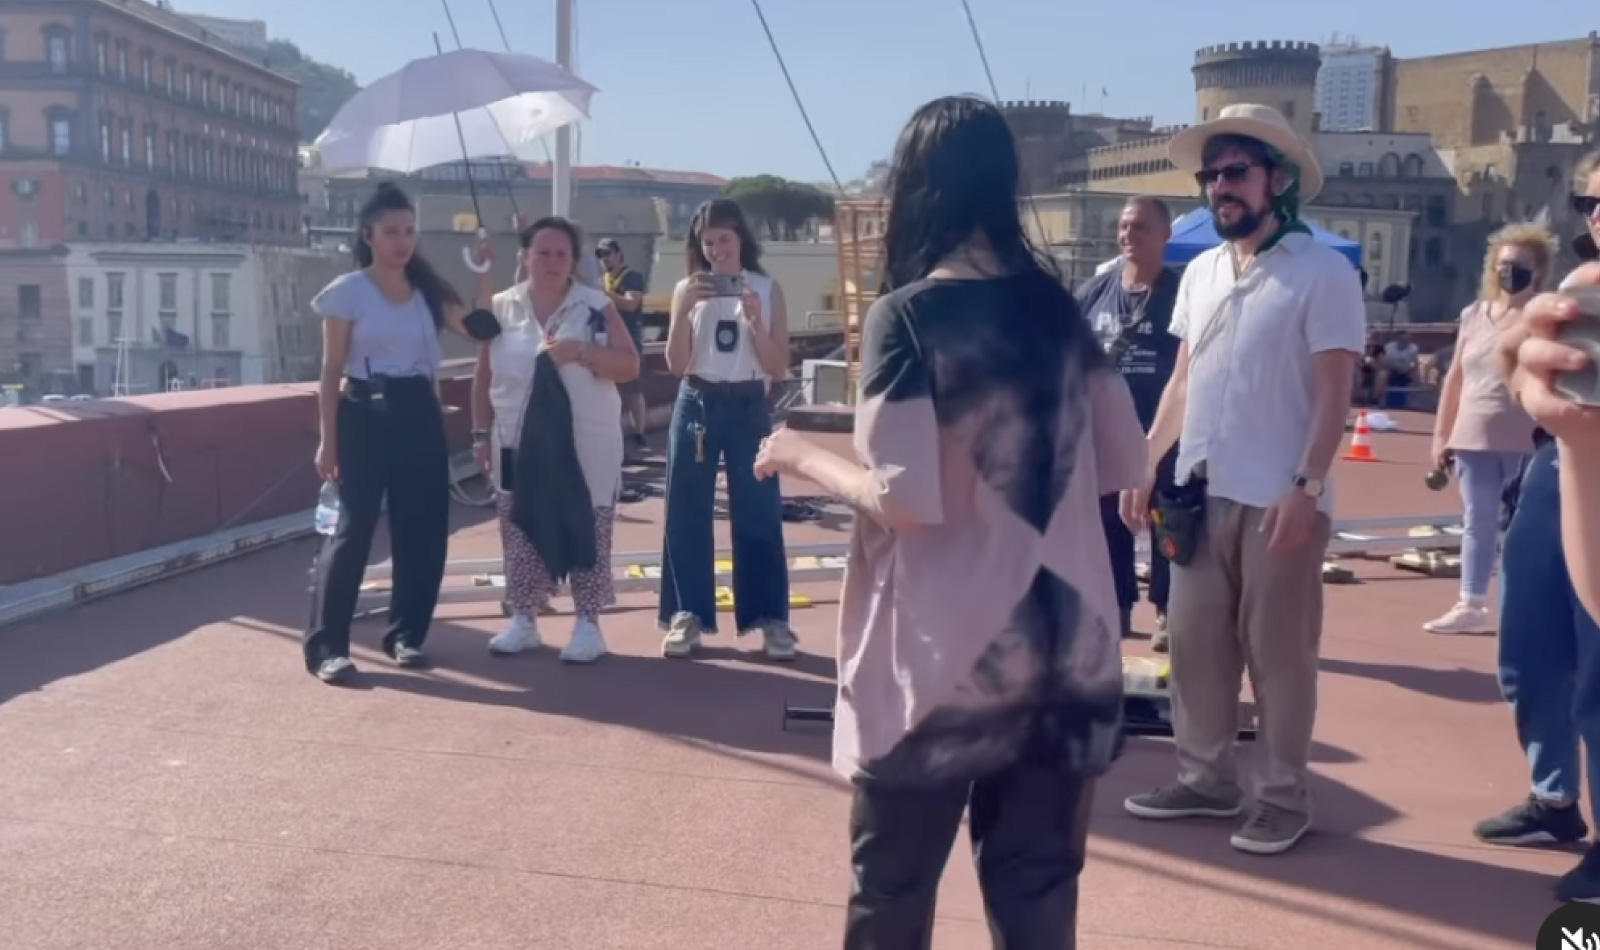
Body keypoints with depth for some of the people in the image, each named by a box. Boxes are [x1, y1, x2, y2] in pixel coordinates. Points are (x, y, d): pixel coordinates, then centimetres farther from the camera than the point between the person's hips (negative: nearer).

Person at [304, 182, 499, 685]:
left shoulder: (427, 289, 9)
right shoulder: (348, 291, -3)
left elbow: (479, 327, -4)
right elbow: (332, 372, -4)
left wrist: (484, 271, -10)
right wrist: (328, 440, -9)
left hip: (421, 415, 5)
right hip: (366, 415, -5)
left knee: (423, 529, 6)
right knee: (354, 529, -6)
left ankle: (405, 634, 21)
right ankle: (325, 645, 1)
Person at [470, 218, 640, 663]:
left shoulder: (597, 306, -3)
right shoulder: (501, 308, 5)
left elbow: (629, 366, -7)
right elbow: (484, 378, 10)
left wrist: (581, 351, -21)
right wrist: (482, 433, 8)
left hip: (586, 446, -2)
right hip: (519, 444, 3)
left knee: (586, 533, 1)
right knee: (520, 532, 9)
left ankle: (588, 625, 11)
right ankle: (524, 620, 21)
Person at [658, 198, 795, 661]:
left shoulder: (768, 289, 1)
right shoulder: (686, 289, 3)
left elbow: (779, 367, -3)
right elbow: (676, 364, -5)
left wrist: (755, 321, -17)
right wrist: (685, 309, -17)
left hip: (748, 408, -1)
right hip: (696, 405, 1)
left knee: (759, 513, 1)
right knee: (687, 512, 4)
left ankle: (771, 618, 9)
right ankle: (688, 615, 12)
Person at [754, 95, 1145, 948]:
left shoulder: (906, 315, -12)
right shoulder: (1055, 306, 5)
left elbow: (907, 500, -19)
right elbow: (1125, 464, 12)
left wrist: (804, 458, -3)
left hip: (943, 660, -5)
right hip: (1065, 651, 5)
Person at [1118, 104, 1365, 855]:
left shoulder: (1322, 272, -7)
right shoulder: (1200, 273, 12)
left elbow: (1333, 395, -11)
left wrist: (1307, 487, -18)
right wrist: (1145, 464, 10)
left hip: (1279, 500, -6)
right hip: (1201, 493, 6)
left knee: (1278, 654, 2)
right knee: (1196, 645, 11)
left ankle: (1283, 798, 15)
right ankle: (1204, 778, 25)